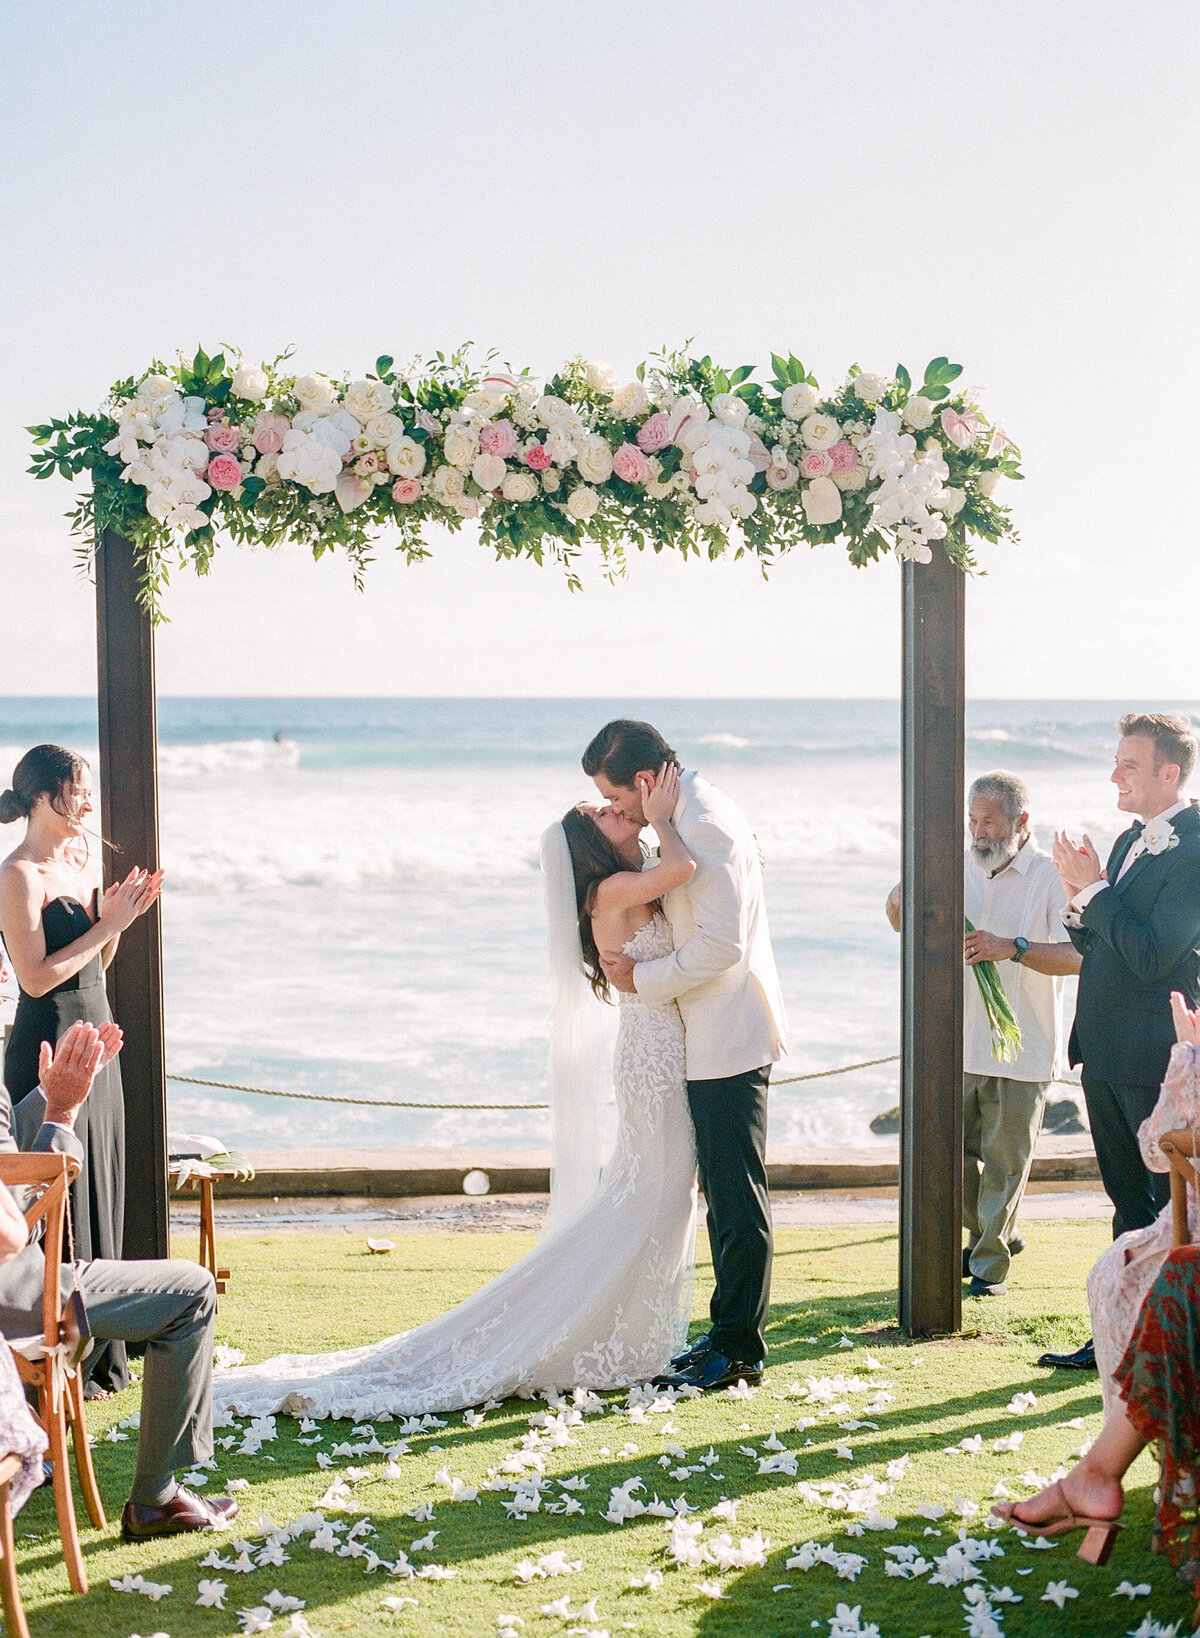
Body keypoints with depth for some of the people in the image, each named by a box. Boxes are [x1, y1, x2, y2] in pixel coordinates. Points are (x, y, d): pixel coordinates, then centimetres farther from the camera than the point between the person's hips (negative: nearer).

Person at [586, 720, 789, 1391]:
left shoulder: (705, 828, -18)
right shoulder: (698, 812, 13)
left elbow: (721, 944, -24)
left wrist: (643, 978, -14)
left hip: (729, 1041, -11)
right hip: (716, 1039, 11)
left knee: (737, 1196, -4)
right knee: (726, 1191, 14)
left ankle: (739, 1348, 2)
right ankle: (731, 1335, 21)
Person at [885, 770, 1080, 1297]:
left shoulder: (1050, 878, -8)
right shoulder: (962, 869, 10)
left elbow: (1077, 954, -20)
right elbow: (906, 925, 20)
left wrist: (1011, 947, -30)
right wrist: (902, 900, -4)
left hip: (1021, 1051, -6)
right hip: (960, 1046, 6)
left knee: (1004, 1160, 0)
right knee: (954, 1154, 12)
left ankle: (991, 1265, 13)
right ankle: (991, 1238, 34)